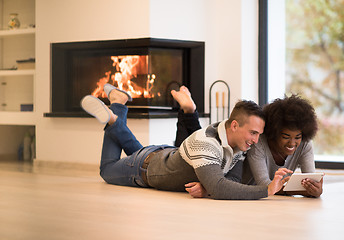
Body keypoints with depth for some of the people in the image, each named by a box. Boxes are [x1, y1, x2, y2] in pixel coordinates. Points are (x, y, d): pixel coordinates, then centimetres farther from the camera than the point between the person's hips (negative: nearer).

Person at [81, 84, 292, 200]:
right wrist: (267, 191, -64)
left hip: (170, 155, 6)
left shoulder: (239, 144, -21)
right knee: (108, 170, 24)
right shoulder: (205, 143, -47)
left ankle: (114, 119, 36)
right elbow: (218, 189, -58)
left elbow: (231, 179, -19)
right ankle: (113, 117, 24)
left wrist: (205, 185, -40)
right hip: (147, 165, -6)